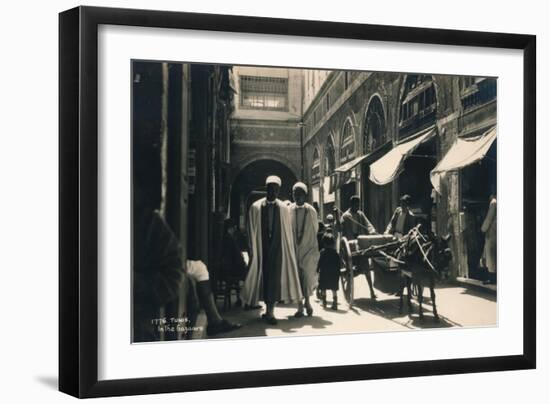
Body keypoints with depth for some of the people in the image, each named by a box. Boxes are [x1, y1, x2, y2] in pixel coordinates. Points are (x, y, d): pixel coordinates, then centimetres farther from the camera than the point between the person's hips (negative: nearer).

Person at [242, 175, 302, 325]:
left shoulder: (284, 209, 1)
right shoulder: (256, 207, 0)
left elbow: (288, 231, 3)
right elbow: (252, 232, 1)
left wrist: (289, 250, 0)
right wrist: (252, 250, -2)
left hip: (278, 247, 0)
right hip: (261, 247, 0)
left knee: (275, 277, -5)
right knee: (264, 277, 5)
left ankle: (270, 311, -3)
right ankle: (269, 311, 16)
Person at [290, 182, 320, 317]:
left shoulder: (311, 211, -3)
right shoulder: (289, 210, -1)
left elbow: (315, 229, 7)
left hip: (308, 247, -1)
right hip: (294, 248, 1)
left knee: (308, 275, -5)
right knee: (296, 276, 1)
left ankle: (307, 300, 18)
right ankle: (300, 305, 8)